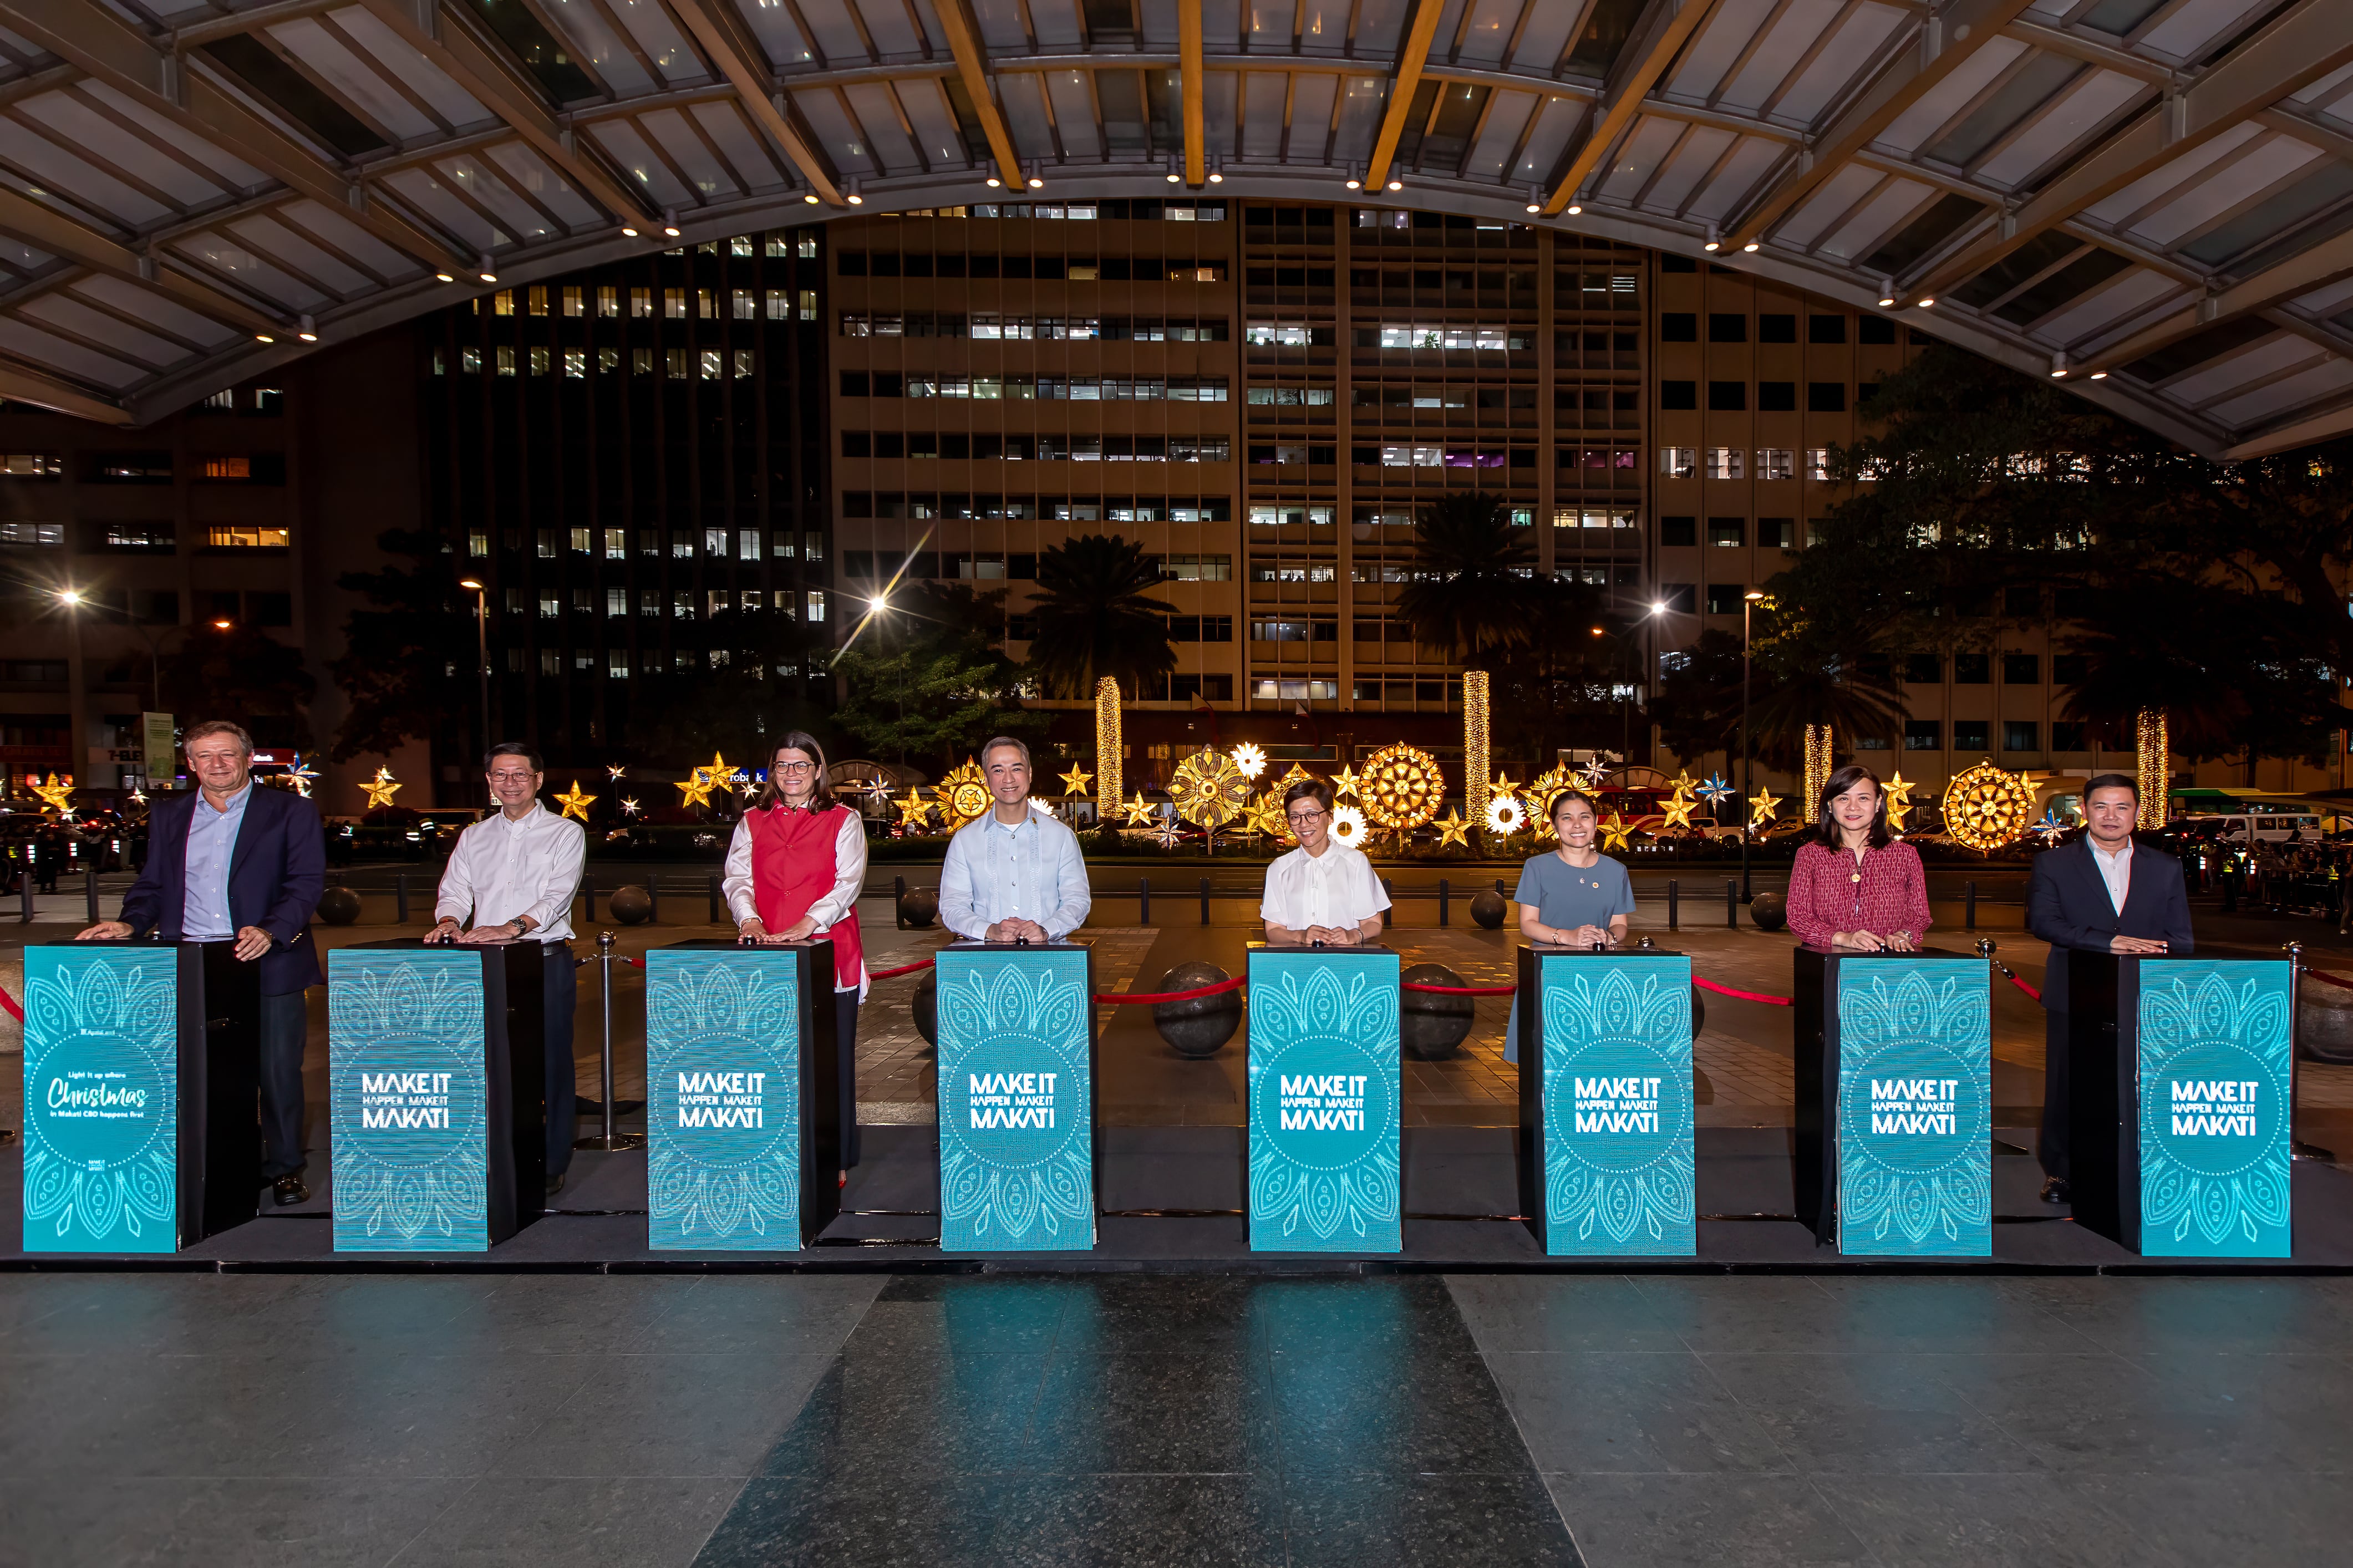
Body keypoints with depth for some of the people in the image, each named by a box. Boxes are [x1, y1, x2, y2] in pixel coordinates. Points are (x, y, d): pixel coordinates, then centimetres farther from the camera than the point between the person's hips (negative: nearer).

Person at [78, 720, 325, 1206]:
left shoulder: (291, 812, 3)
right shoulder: (169, 815, 16)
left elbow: (307, 883, -5)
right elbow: (153, 885, 16)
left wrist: (271, 931, -19)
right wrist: (131, 923, -4)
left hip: (269, 965, -3)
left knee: (278, 1072, 2)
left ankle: (285, 1169, 15)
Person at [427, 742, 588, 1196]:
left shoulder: (565, 833, 3)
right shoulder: (473, 838, 17)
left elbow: (557, 895, -10)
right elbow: (454, 890, 9)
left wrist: (513, 927, -25)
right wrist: (450, 920, -14)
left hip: (546, 962, -4)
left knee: (550, 1064, -2)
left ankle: (551, 1167, 7)